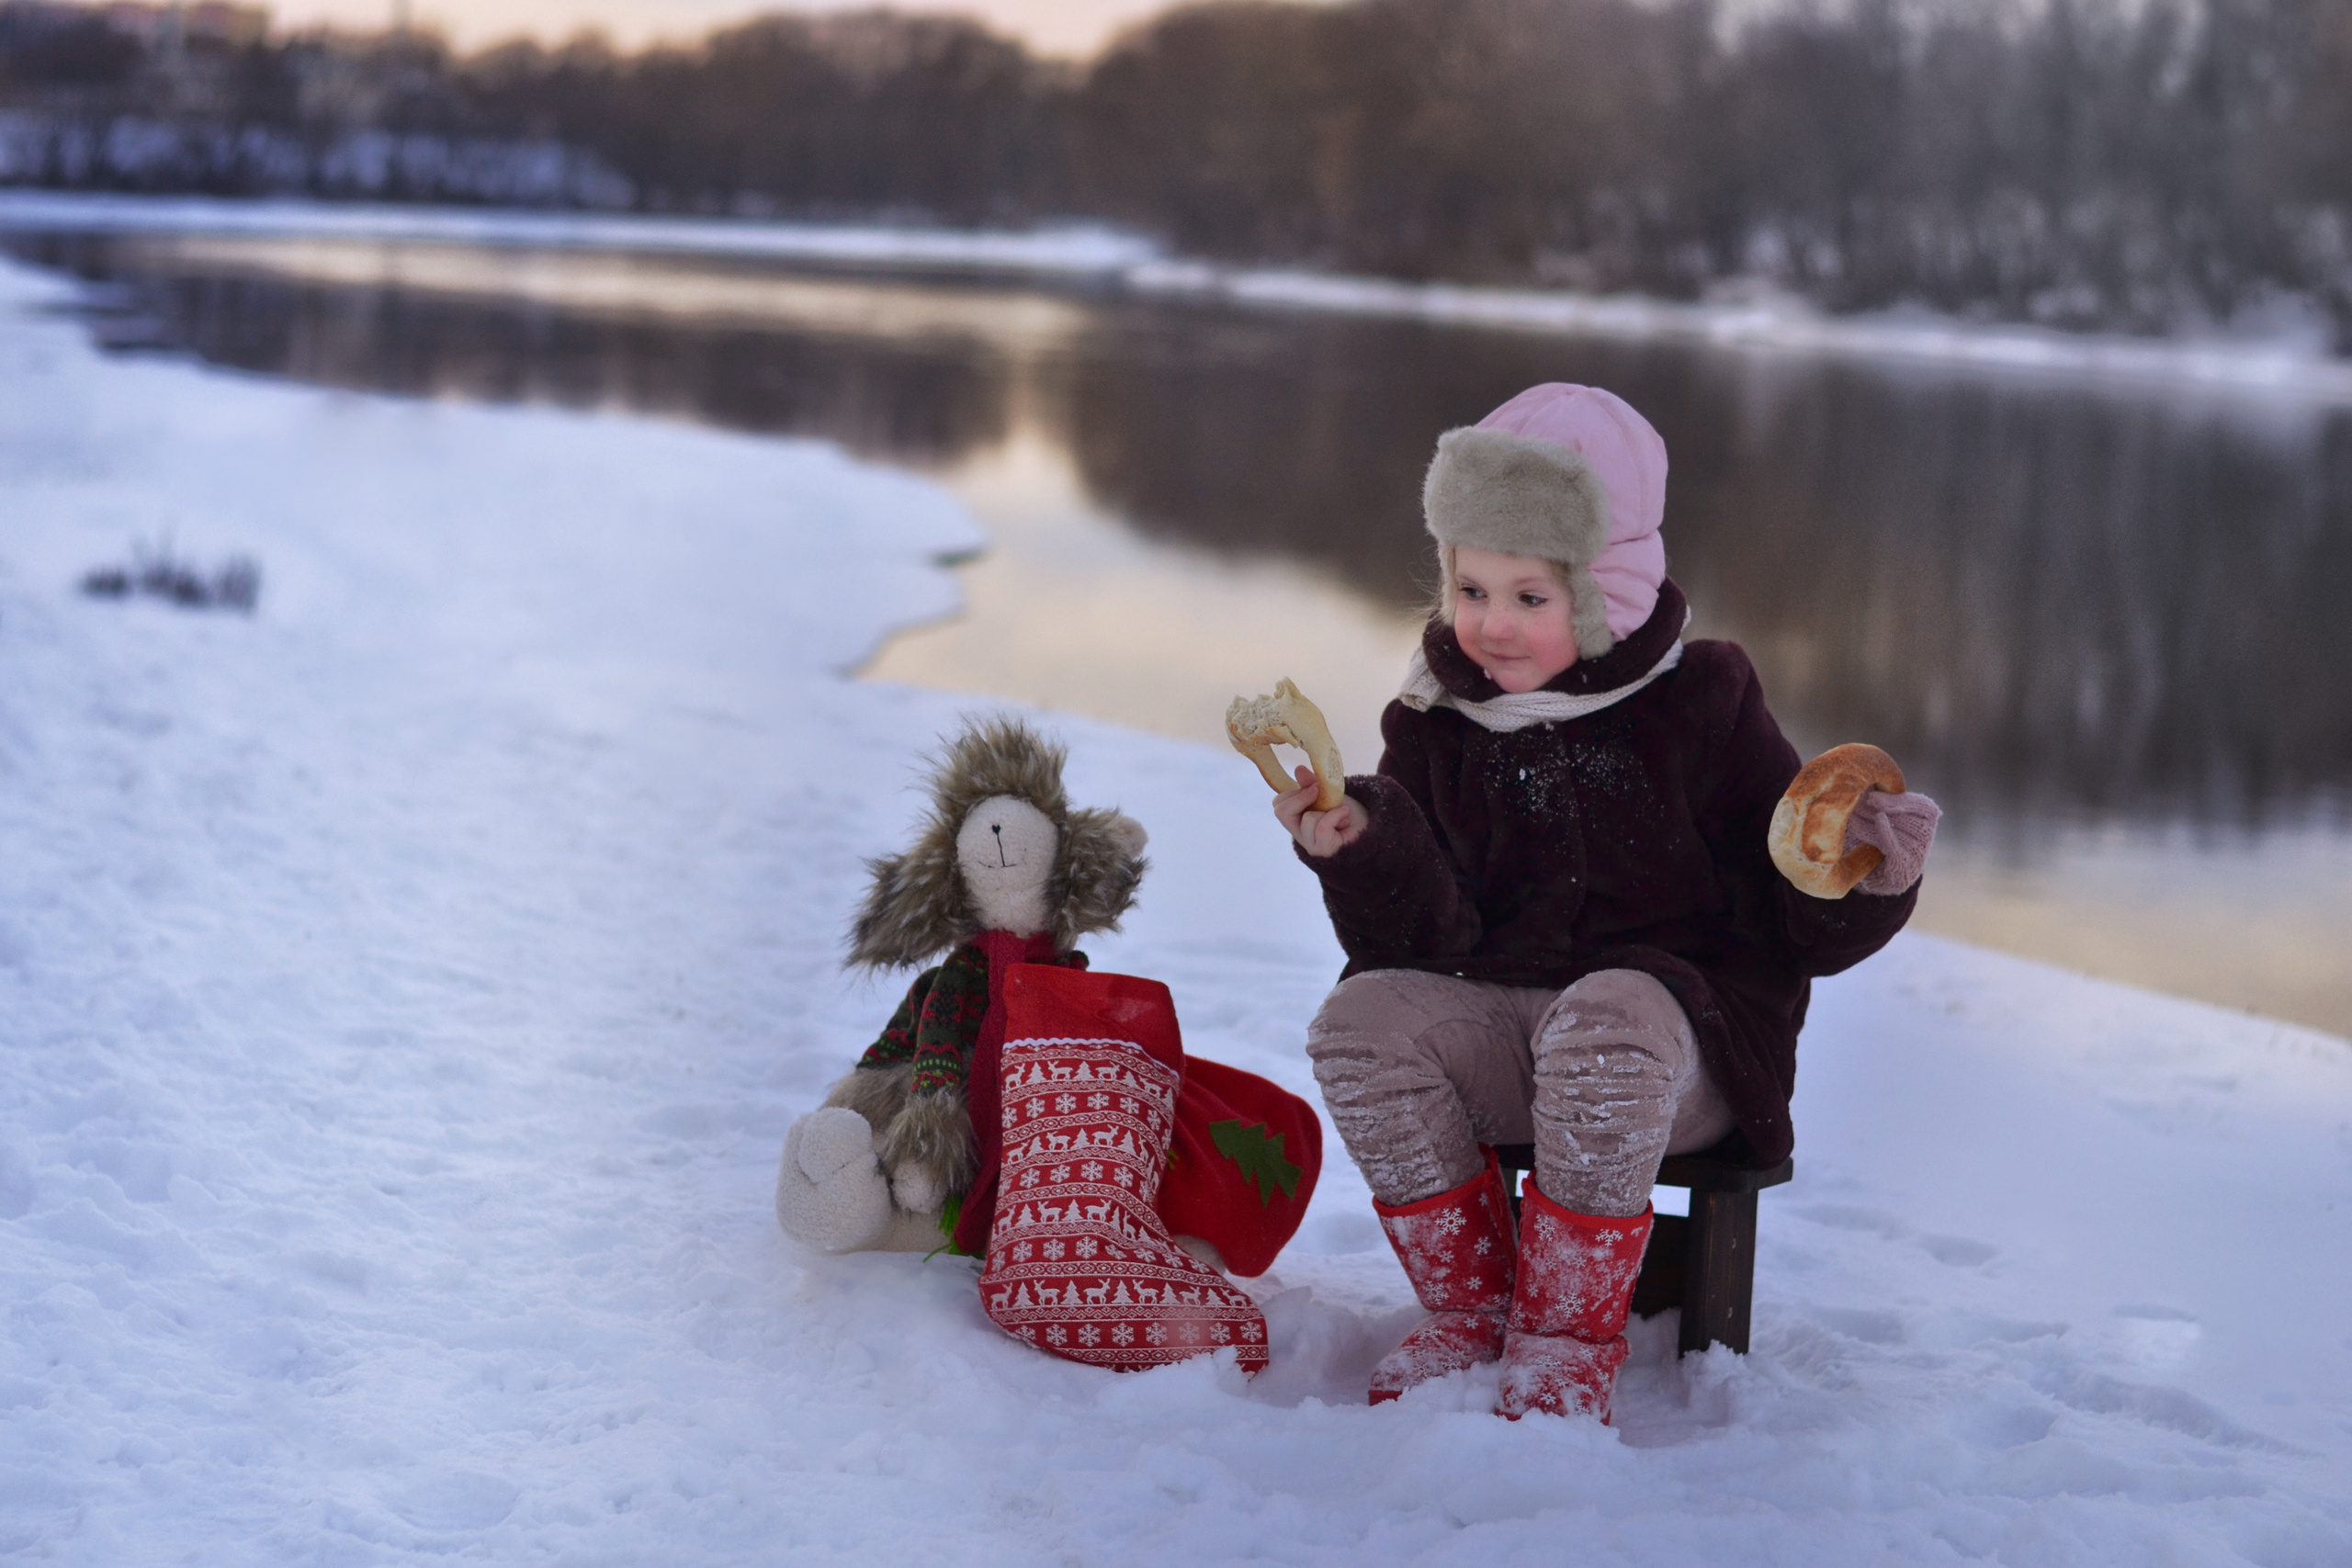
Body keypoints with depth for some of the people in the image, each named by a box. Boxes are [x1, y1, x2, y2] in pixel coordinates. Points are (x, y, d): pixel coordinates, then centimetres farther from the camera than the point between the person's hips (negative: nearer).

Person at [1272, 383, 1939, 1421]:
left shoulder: (1699, 708, 0)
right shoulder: (1436, 725, 7)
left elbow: (1799, 926, 1)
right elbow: (1425, 939, -3)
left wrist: (1868, 881, -20)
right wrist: (1365, 855, -21)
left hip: (1678, 1020, -3)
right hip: (1496, 1017, 3)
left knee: (1602, 1024, -38)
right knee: (1361, 1019, -26)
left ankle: (1570, 1336, -20)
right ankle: (1472, 1307, -8)